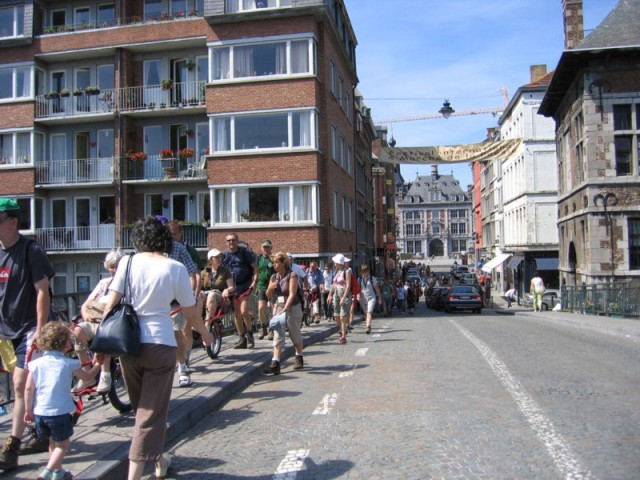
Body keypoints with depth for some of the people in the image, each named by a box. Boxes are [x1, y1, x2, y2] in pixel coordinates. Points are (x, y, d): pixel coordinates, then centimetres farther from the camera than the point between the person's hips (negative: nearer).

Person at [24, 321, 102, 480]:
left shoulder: (36, 363, 0)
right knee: (63, 443, 11)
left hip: (39, 412, 5)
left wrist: (28, 410, 10)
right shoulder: (69, 364, -6)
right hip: (60, 412, -5)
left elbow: (29, 389, -1)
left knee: (53, 442, 24)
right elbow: (88, 377, 8)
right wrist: (97, 364, 25)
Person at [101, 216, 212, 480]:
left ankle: (159, 459, 41)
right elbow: (191, 314, 0)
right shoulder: (176, 268, -5)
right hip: (159, 344, -4)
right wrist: (205, 334, 18)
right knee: (151, 412, 6)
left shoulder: (128, 262, 0)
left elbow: (111, 304, -4)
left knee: (143, 407, 22)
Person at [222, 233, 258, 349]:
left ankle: (250, 335, 6)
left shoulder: (245, 251, -4)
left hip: (245, 285, -4)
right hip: (232, 286, 4)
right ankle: (242, 339, 16)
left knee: (244, 311, -13)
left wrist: (255, 281, -15)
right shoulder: (224, 255, 5)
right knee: (237, 314, 6)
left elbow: (255, 267, -3)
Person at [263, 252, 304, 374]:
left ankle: (299, 358, 30)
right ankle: (275, 364, -13)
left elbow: (292, 294, -21)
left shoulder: (292, 275, -12)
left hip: (292, 308, -5)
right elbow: (269, 295, 11)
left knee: (295, 335, 9)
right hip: (278, 307, 5)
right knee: (277, 335, -6)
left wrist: (285, 309, -31)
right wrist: (270, 287, -11)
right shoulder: (274, 277, 7)